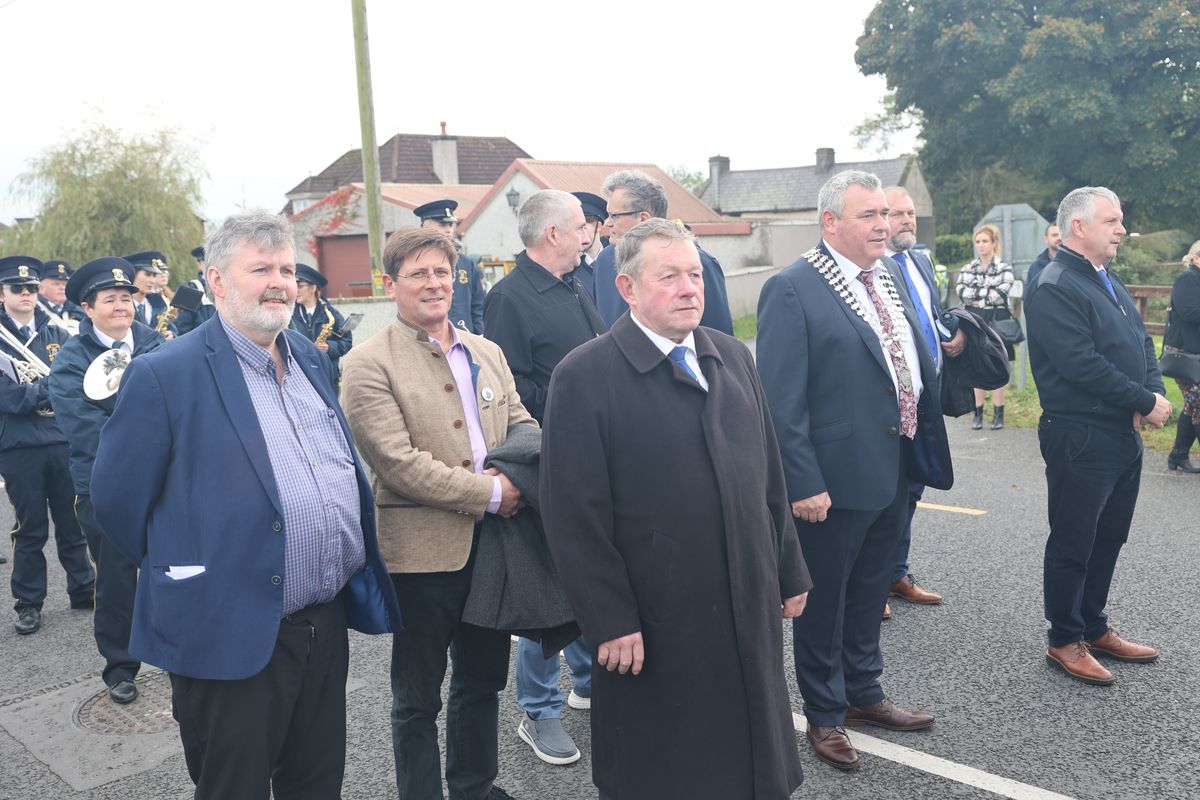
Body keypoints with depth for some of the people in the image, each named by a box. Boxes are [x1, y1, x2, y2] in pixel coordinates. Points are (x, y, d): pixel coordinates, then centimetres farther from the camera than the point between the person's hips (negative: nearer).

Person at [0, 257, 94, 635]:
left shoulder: (58, 335, 10)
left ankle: (84, 590, 25)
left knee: (72, 522, 11)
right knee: (30, 529, 6)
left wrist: (32, 392, -13)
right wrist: (51, 390, -14)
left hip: (63, 443, 2)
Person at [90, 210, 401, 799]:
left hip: (327, 624, 6)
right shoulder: (165, 375, -13)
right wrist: (183, 578, 0)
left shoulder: (312, 359, 8)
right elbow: (117, 500, -8)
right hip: (233, 638, -6)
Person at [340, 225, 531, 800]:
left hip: (493, 545, 6)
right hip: (423, 552, -6)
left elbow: (520, 424, 13)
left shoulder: (486, 353, 9)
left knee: (483, 681, 21)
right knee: (417, 698, 11)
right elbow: (398, 462, -18)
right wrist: (490, 493, -19)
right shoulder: (369, 364, -10)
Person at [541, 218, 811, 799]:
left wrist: (789, 572, 12)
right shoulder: (585, 376, -13)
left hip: (749, 609, 6)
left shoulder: (732, 356, 7)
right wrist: (610, 621, -15)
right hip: (655, 626, -5)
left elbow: (768, 475, 11)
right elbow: (575, 516, -15)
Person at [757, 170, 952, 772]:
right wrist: (803, 485, -21)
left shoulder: (888, 280, 9)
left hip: (896, 472, 8)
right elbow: (781, 400, -19)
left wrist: (924, 451, 15)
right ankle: (824, 717, 29)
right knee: (823, 601, 10)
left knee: (869, 592, 23)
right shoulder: (792, 289, -16)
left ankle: (863, 695, 42)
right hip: (834, 480, -8)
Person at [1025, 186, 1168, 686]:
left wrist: (1156, 393, -4)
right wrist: (1146, 403, -16)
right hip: (1081, 439, -9)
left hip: (1125, 435, 9)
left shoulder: (1109, 283, 15)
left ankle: (1094, 629, 32)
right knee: (1072, 545, 3)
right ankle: (1065, 641, 17)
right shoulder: (1056, 288, -16)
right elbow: (1083, 365, -24)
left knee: (1108, 538, 18)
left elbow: (1141, 343, 15)